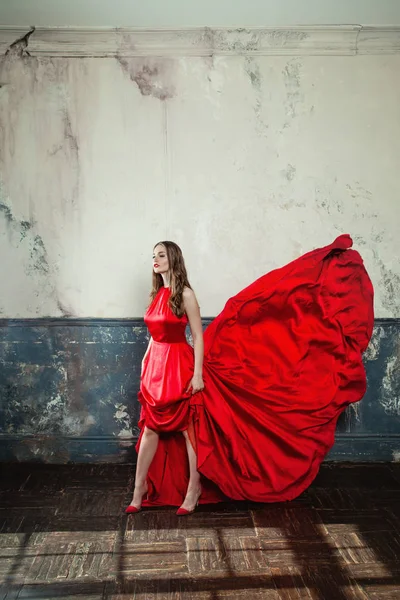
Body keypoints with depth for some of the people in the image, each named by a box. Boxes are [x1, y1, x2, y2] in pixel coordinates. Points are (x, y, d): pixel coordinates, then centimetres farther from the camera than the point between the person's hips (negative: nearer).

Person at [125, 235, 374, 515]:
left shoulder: (185, 294, -10)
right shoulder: (157, 294, 11)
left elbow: (198, 337, -12)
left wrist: (197, 374, -17)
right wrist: (146, 364, 17)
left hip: (178, 367, -7)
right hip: (156, 367, 8)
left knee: (189, 430, 5)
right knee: (150, 429, 11)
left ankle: (193, 491, 18)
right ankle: (140, 492, 22)